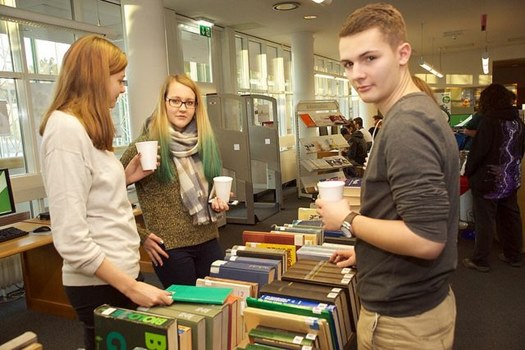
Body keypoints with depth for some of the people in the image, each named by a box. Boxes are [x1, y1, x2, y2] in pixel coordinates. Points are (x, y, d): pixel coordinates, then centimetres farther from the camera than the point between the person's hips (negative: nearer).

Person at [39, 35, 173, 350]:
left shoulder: (87, 128, 11)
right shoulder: (65, 128, -19)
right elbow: (71, 238, -24)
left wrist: (126, 177, 5)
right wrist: (130, 286, -21)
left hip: (119, 270, 9)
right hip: (100, 283, -9)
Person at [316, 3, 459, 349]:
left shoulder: (406, 125, -25)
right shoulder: (418, 112, 6)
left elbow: (424, 239, -29)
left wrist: (348, 220, -17)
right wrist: (365, 252, 18)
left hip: (402, 318, -9)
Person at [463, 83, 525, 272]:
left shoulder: (489, 121, -15)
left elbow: (478, 150, -19)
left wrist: (468, 172, -7)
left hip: (488, 179, -7)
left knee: (485, 220, -2)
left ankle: (480, 260, 4)